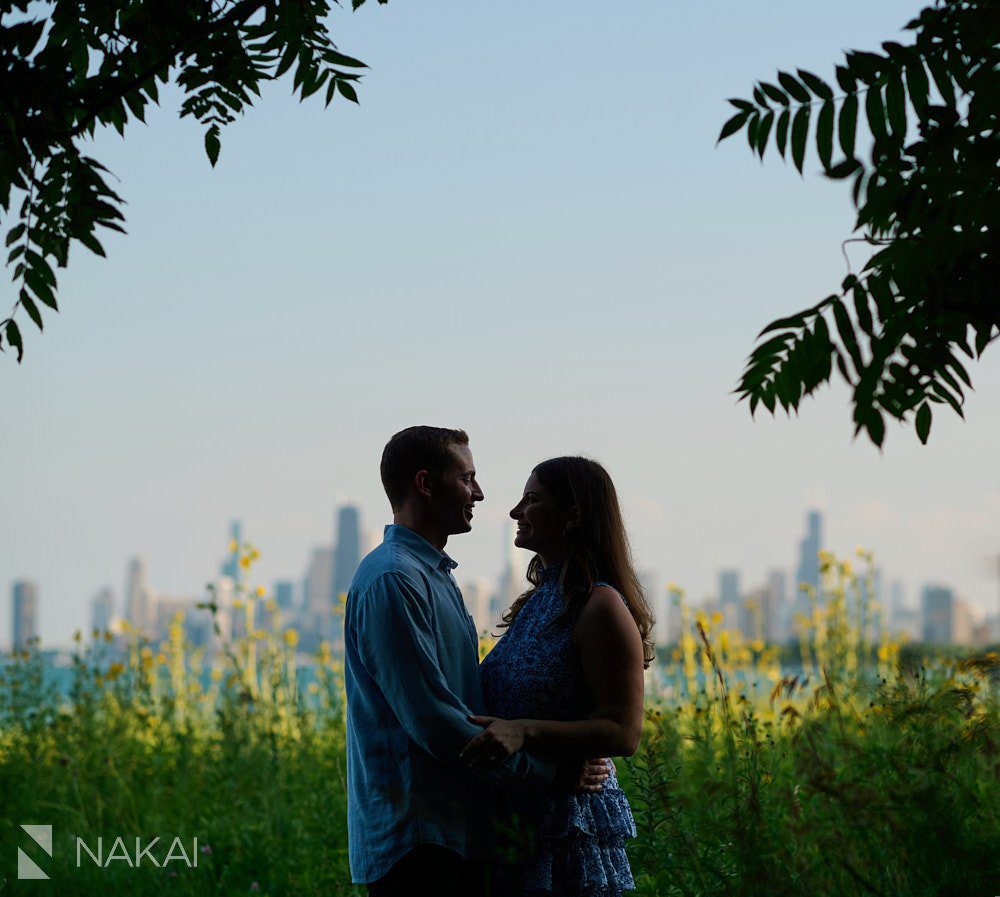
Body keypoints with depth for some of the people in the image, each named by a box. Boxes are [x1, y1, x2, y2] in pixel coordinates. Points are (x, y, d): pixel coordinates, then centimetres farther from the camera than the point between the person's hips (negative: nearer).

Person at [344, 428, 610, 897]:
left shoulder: (434, 576, 19)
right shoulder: (391, 580, -15)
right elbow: (431, 718, -21)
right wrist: (549, 773, -17)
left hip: (458, 835, 10)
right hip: (416, 840, -10)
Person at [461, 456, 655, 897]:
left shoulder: (601, 607, -13)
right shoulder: (539, 600, 13)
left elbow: (623, 733, -20)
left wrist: (524, 732, -30)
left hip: (569, 828, -8)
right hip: (515, 821, 8)